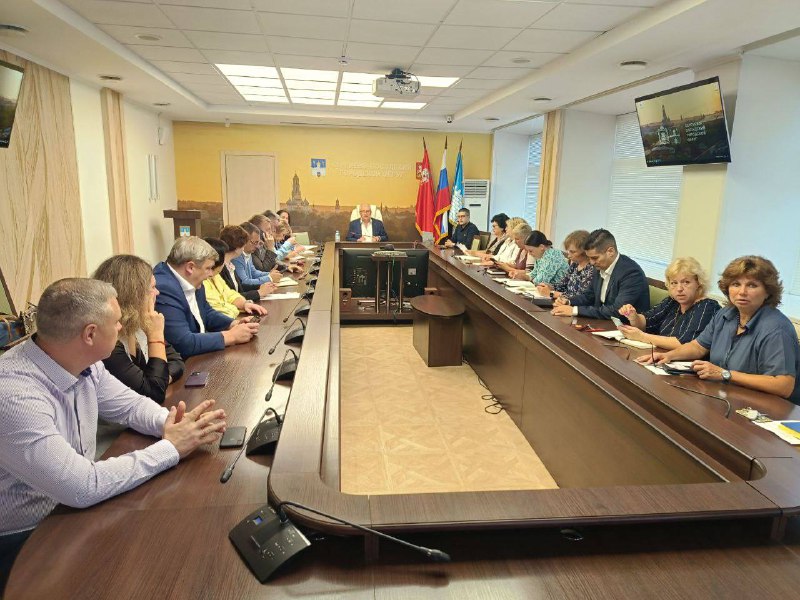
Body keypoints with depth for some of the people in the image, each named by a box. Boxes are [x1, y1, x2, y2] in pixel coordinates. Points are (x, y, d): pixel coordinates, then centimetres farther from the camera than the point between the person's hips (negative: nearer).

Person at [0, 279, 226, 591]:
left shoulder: (84, 364, -7)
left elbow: (132, 405, 6)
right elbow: (83, 487, -33)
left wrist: (175, 424, -15)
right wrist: (170, 448, -25)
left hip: (74, 506, 7)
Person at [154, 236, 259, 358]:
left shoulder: (193, 283, 2)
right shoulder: (164, 289, -25)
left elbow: (207, 313, 18)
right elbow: (183, 343, -28)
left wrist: (235, 324, 0)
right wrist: (231, 336, -20)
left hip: (200, 353, 8)